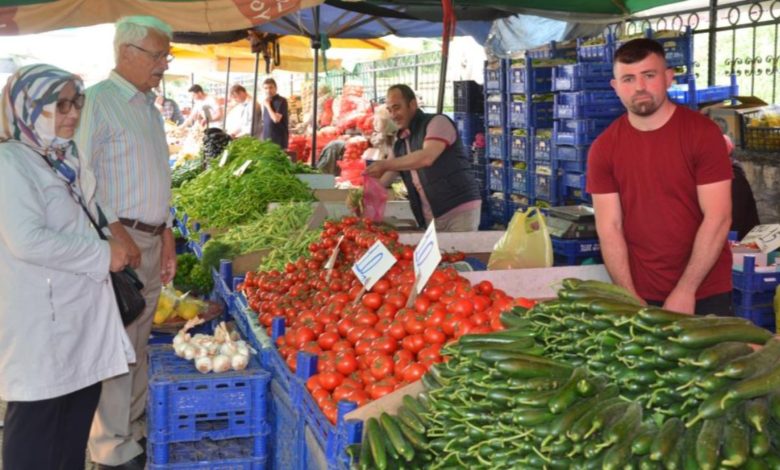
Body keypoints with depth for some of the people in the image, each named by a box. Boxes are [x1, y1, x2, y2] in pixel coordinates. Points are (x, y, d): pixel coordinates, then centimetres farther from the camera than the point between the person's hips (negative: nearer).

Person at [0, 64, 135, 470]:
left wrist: (111, 253, 11)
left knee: (78, 415, 17)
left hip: (83, 308, 9)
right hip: (42, 317, -9)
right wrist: (102, 255, -17)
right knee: (37, 421, 1)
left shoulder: (66, 159, 14)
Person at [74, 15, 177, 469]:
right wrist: (116, 233, -18)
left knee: (139, 344, 15)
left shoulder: (149, 106, 17)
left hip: (152, 239, 8)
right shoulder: (98, 100, -11)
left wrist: (167, 234, 18)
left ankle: (134, 432, 27)